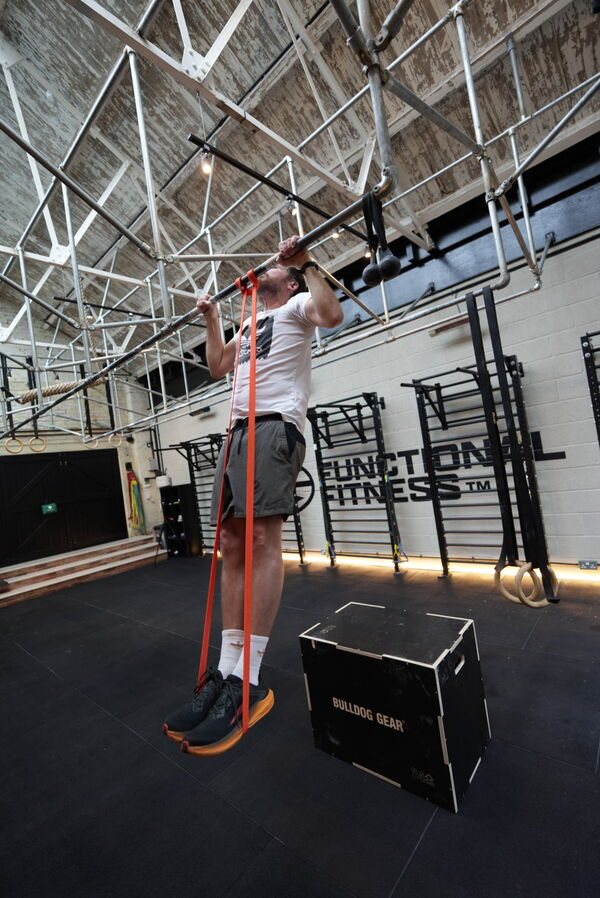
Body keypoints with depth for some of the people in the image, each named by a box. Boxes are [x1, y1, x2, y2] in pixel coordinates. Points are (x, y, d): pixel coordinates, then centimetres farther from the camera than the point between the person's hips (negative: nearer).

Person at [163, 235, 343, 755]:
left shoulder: (296, 306, 12)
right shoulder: (249, 324, 35)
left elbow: (332, 314, -11)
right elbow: (218, 366, 39)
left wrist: (306, 263, -2)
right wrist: (211, 319, 40)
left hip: (276, 426, -8)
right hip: (239, 429, 9)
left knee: (263, 538, -18)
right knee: (232, 545, 1)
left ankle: (248, 681, -9)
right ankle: (227, 669, 8)